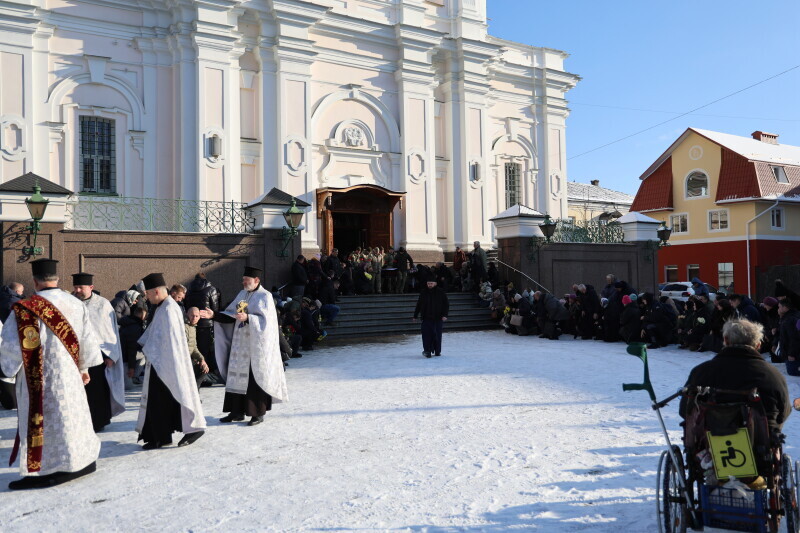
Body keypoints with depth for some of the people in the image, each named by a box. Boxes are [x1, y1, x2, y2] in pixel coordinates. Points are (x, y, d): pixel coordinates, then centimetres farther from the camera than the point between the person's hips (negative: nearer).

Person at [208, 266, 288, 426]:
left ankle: (258, 413, 7)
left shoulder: (264, 296, -7)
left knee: (256, 377, -3)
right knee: (237, 375, 7)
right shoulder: (242, 294, 14)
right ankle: (237, 411, 16)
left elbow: (265, 320, -16)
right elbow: (230, 315, 13)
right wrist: (214, 315, 0)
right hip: (240, 343, 7)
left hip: (256, 344, -7)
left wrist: (247, 318, -28)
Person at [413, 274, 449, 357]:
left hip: (438, 318, -1)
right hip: (426, 318, 1)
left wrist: (444, 315, -9)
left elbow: (446, 304, 2)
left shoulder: (440, 292, -1)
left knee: (437, 335, 6)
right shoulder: (423, 292, 5)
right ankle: (427, 350, -6)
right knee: (426, 334, -9)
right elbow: (418, 305, 12)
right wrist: (415, 316, 12)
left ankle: (437, 351, 18)